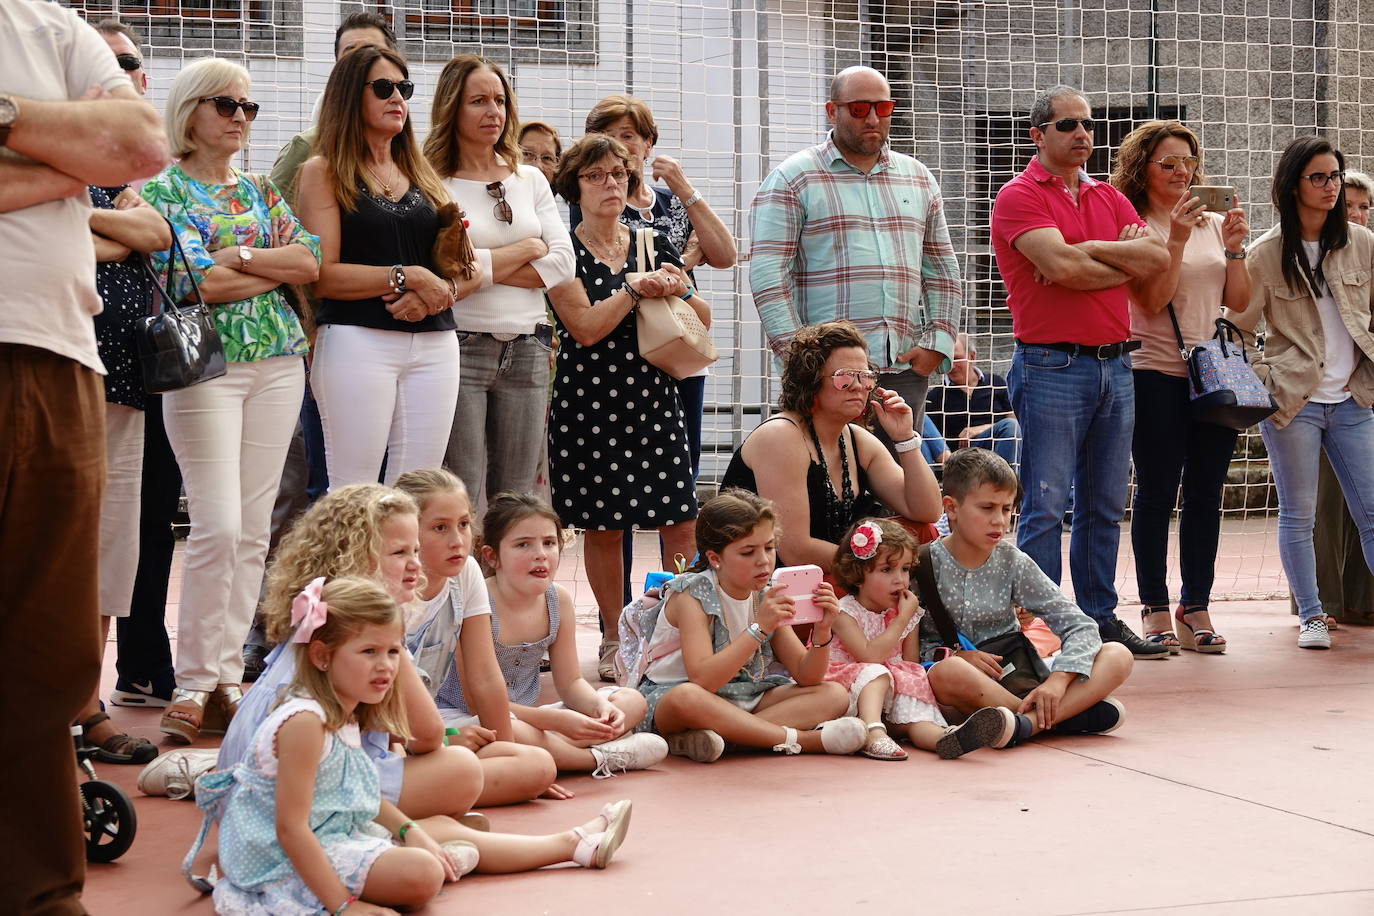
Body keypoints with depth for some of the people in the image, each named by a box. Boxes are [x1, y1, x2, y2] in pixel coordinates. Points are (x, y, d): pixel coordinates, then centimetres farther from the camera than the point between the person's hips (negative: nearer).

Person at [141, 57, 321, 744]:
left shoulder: (257, 189, 16)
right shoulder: (164, 190, 0)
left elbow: (311, 260, 3)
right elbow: (198, 282, -12)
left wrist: (238, 256, -10)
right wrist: (277, 267, -2)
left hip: (277, 362, 5)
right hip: (205, 365, -5)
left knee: (253, 530, 3)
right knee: (219, 527, -13)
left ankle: (228, 677, 9)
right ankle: (192, 685, -4)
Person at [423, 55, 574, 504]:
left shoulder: (531, 180, 14)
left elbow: (563, 263, 3)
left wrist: (485, 267, -7)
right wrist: (525, 250, -2)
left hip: (526, 352, 5)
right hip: (460, 349, -5)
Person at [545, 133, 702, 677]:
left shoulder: (653, 244, 11)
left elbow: (703, 321, 12)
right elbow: (587, 326, -13)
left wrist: (678, 289, -7)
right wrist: (637, 287, -11)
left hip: (654, 397, 3)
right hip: (589, 401, -3)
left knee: (681, 523, -5)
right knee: (603, 526, 3)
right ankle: (614, 641, 16)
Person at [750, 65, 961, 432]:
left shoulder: (918, 178, 19)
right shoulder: (793, 179, 2)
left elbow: (942, 269, 20)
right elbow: (768, 271, -5)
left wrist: (938, 344, 7)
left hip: (905, 365, 5)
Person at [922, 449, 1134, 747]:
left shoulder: (1013, 564, 4)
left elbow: (1079, 625, -1)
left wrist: (1058, 680, -18)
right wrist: (953, 655, -21)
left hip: (1014, 677, 4)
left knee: (1119, 656, -12)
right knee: (948, 672, -41)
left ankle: (1027, 722, -35)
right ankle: (1071, 713, -27)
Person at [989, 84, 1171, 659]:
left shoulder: (1109, 198, 17)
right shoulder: (1019, 196, -4)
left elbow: (1158, 258, 1)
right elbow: (1062, 266, -19)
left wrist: (1083, 251, -8)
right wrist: (1123, 259, -3)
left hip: (1115, 366, 7)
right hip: (1052, 368, -7)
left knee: (1105, 505, 11)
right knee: (1045, 506, -6)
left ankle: (1100, 618, 19)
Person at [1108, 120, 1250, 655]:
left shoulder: (1214, 224, 12)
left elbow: (1239, 303, 9)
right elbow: (1152, 302, -12)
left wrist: (1233, 249, -4)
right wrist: (1178, 239, -17)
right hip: (1157, 375, -5)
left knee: (1206, 494, 6)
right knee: (1157, 493, -1)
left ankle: (1196, 610, 11)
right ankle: (1155, 611, 6)